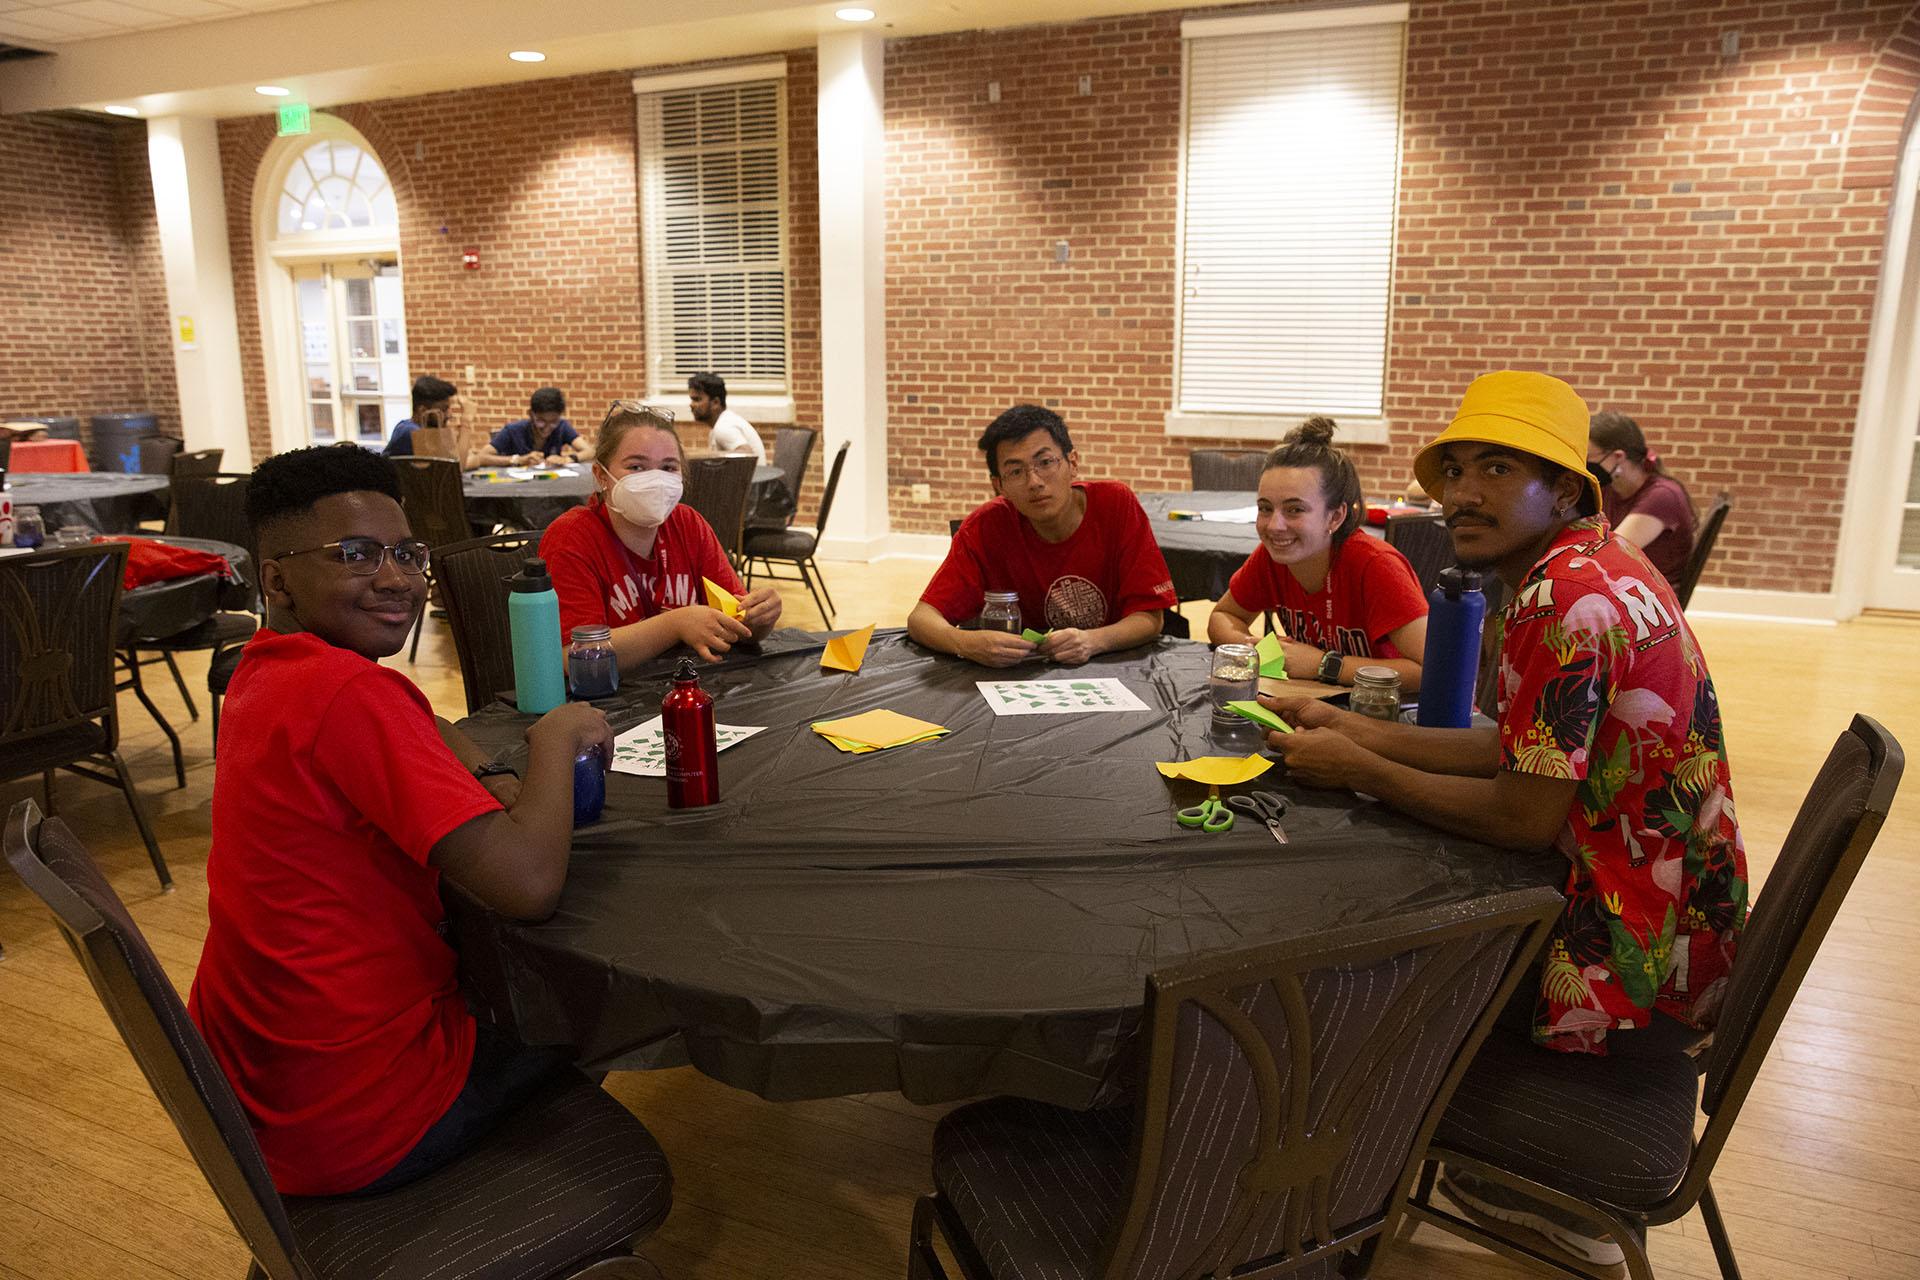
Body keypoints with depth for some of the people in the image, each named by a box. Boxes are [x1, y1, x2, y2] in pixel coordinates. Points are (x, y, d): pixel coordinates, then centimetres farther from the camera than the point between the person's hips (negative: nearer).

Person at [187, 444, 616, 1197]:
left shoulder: (267, 669, 2)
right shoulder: (348, 691, -28)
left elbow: (419, 729, 20)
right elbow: (531, 885, -33)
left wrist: (498, 785, 0)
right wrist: (556, 738, -16)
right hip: (351, 1127, -8)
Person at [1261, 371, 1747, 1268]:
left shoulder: (1569, 601, -26)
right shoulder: (1594, 564, 5)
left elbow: (1525, 817, -24)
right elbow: (1515, 749, 8)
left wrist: (1356, 771, -14)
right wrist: (1350, 728, 5)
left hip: (1640, 968, -9)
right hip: (1674, 932, 9)